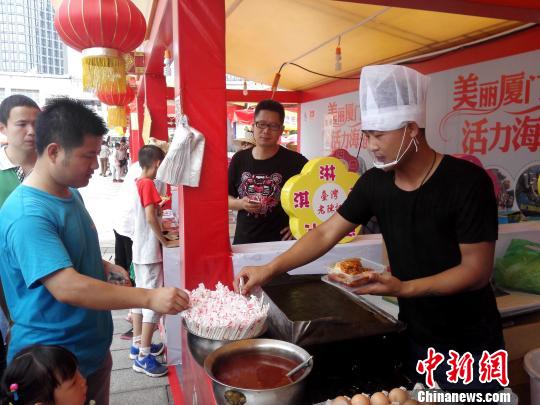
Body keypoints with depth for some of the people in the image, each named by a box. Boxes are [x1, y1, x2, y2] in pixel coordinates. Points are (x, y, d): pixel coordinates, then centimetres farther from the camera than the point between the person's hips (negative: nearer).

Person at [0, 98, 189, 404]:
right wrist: (149, 297, -34)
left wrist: (105, 267, 0)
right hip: (54, 367, -8)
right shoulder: (26, 215, -26)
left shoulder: (71, 194, 3)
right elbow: (67, 287, -34)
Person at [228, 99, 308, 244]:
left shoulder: (294, 161, -8)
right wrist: (240, 204, -11)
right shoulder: (239, 159, 2)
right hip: (244, 241, 3)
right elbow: (225, 198, 9)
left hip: (280, 242, -3)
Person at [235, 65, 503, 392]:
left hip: (469, 344, -4)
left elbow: (477, 270, -20)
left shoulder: (467, 182, -21)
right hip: (414, 335, 4)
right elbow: (326, 234, -5)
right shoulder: (375, 182, -7)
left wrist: (403, 288, -30)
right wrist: (270, 270, -13)